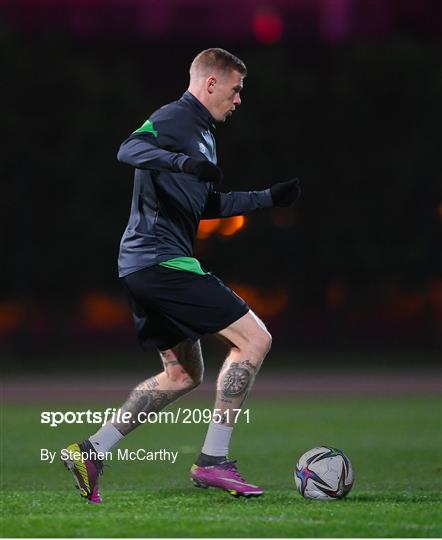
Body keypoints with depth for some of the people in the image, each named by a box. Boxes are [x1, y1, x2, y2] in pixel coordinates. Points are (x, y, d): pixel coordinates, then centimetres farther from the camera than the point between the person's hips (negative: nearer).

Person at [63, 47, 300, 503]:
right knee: (254, 339, -10)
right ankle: (212, 461, -10)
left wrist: (268, 198, 32)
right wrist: (182, 162, -41)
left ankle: (91, 451, 12)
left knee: (184, 373, 17)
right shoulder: (175, 118, -8)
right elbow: (129, 150, -28)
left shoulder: (202, 132, 23)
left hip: (143, 267, 11)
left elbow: (208, 205, 34)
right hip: (162, 259, -11)